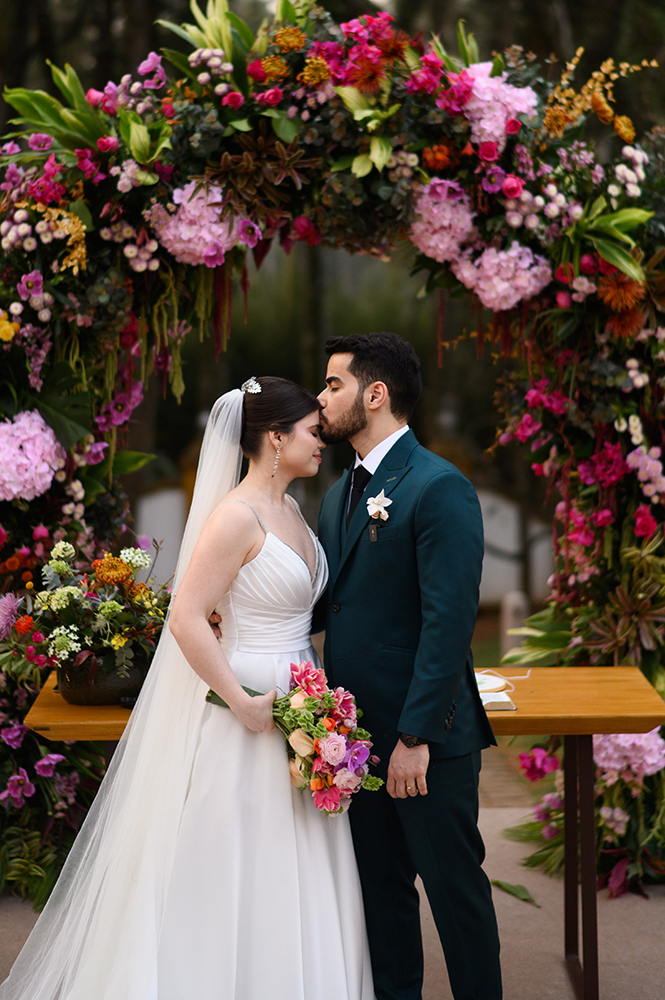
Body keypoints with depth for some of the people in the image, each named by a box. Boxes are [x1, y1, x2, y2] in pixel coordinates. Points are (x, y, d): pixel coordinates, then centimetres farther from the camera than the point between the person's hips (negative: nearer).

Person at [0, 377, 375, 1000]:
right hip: (250, 704, -9)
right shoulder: (236, 515, -17)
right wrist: (245, 707, -19)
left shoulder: (288, 510, 10)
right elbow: (186, 621, -21)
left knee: (290, 872, 14)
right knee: (234, 871, 1)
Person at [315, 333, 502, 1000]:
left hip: (428, 739, -8)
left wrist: (416, 736, -23)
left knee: (454, 885, 6)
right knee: (381, 887, 16)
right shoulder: (339, 494, 12)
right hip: (358, 732, 8)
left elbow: (449, 622, -20)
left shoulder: (440, 488, -15)